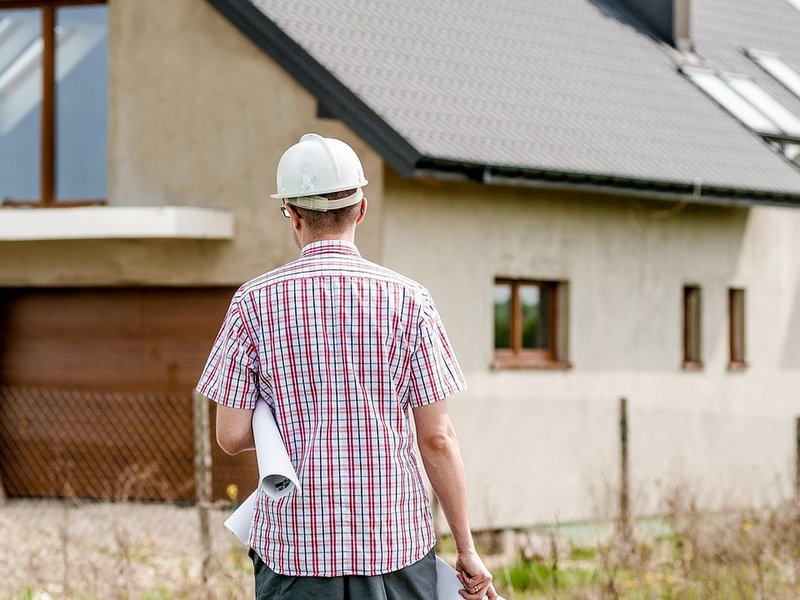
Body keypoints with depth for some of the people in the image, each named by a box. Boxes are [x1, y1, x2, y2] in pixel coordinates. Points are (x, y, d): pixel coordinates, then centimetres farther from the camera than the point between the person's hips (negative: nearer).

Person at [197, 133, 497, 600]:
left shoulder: (255, 302, -1)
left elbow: (232, 436, -1)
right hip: (396, 541, 0)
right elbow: (437, 437, -2)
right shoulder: (407, 300, -1)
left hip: (294, 543, 0)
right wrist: (467, 549, 5)